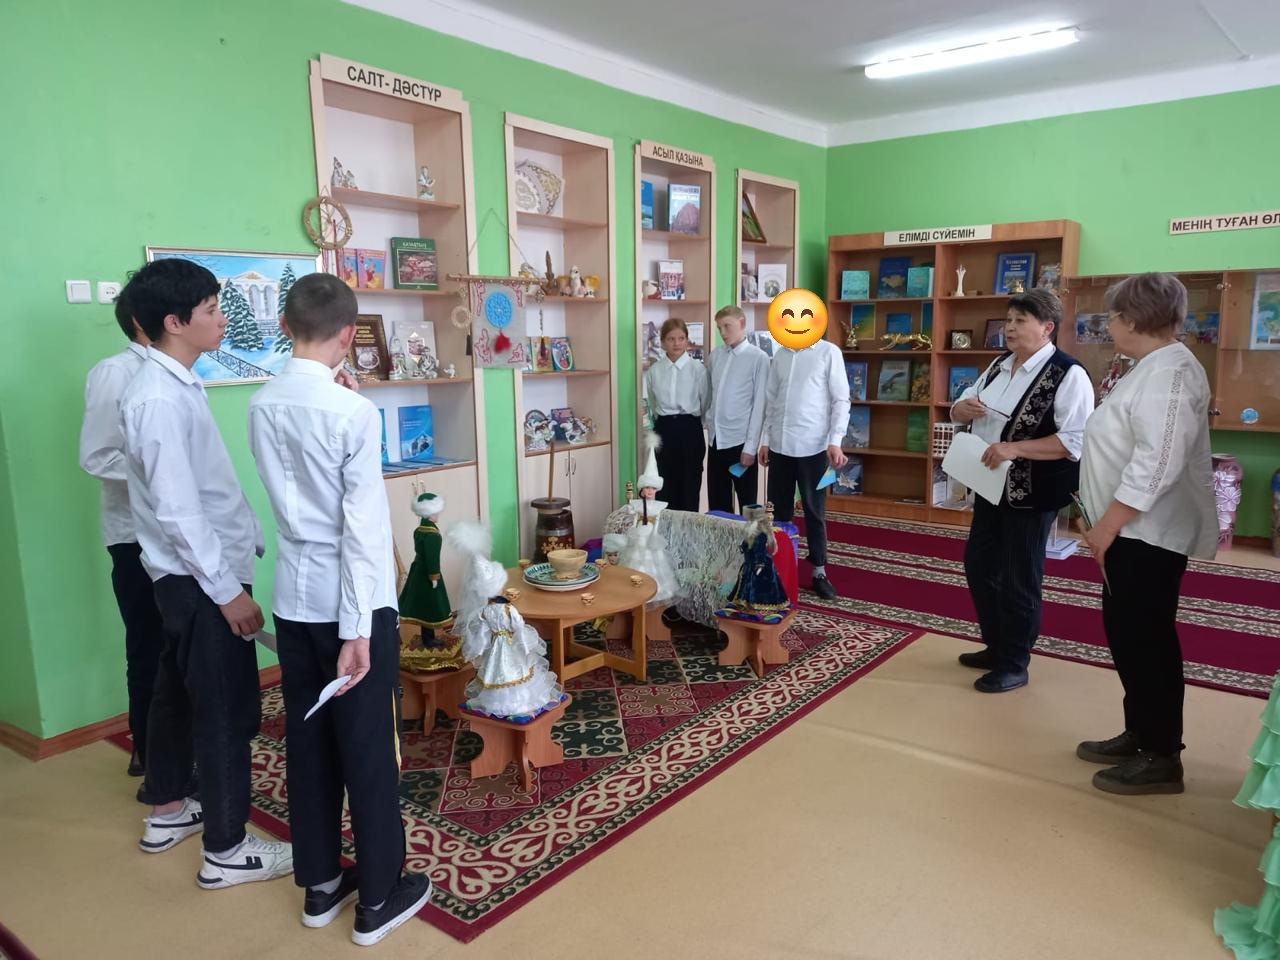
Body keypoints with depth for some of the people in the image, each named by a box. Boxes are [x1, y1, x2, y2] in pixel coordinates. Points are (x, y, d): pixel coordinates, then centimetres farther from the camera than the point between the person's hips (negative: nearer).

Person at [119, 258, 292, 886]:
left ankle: (167, 811, 39)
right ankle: (226, 851, 14)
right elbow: (178, 511, -24)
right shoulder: (161, 400, -22)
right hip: (201, 578, -10)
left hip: (191, 574, 10)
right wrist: (227, 589, -20)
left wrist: (249, 541, 17)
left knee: (178, 691, 21)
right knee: (227, 711, 0)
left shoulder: (175, 386, 9)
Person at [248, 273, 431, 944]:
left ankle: (320, 884, 32)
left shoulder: (262, 407, 1)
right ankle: (379, 898, 21)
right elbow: (363, 526, -19)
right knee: (369, 747, 6)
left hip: (293, 596, 6)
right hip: (351, 600, -6)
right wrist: (357, 629, -16)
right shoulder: (354, 412, -18)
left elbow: (285, 497, 11)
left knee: (307, 740, 16)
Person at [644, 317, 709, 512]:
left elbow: (706, 403, 3)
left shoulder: (698, 369, -5)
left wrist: (690, 421, 8)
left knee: (691, 486, 4)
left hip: (690, 429, -2)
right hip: (664, 430, 3)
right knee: (668, 485, 8)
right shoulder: (654, 371, 3)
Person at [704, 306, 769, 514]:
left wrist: (751, 446, -12)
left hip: (740, 441, -5)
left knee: (747, 505, 7)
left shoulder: (758, 358, -7)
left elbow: (760, 405, -9)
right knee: (716, 506, 12)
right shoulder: (715, 355, 9)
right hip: (715, 440, 5)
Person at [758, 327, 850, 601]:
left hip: (813, 445, -4)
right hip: (780, 444, 4)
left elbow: (841, 400, -6)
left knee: (814, 511, 5)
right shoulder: (779, 355, 10)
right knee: (779, 510, 10)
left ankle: (819, 572, 16)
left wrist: (835, 441, -13)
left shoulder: (829, 353, -4)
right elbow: (770, 399, 13)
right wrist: (765, 439, 10)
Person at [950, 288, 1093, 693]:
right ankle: (996, 648, 34)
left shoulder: (1067, 374, -16)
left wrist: (1014, 448, -30)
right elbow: (960, 410, 16)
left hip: (1032, 493, -8)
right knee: (978, 565, 17)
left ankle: (1014, 666, 20)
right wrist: (963, 407, -8)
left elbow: (1076, 440, -23)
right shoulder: (1000, 365, 9)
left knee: (1019, 579, 3)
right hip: (992, 487, 9)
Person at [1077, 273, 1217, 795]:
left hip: (1147, 533, -10)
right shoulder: (1152, 368, 15)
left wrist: (1108, 523, -22)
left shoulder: (1169, 371, -18)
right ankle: (1140, 735, 27)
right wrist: (1106, 521, 23)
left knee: (1144, 639, -3)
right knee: (1128, 635, 15)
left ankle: (1161, 757, 9)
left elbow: (1158, 462, -26)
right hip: (1134, 529, 10)